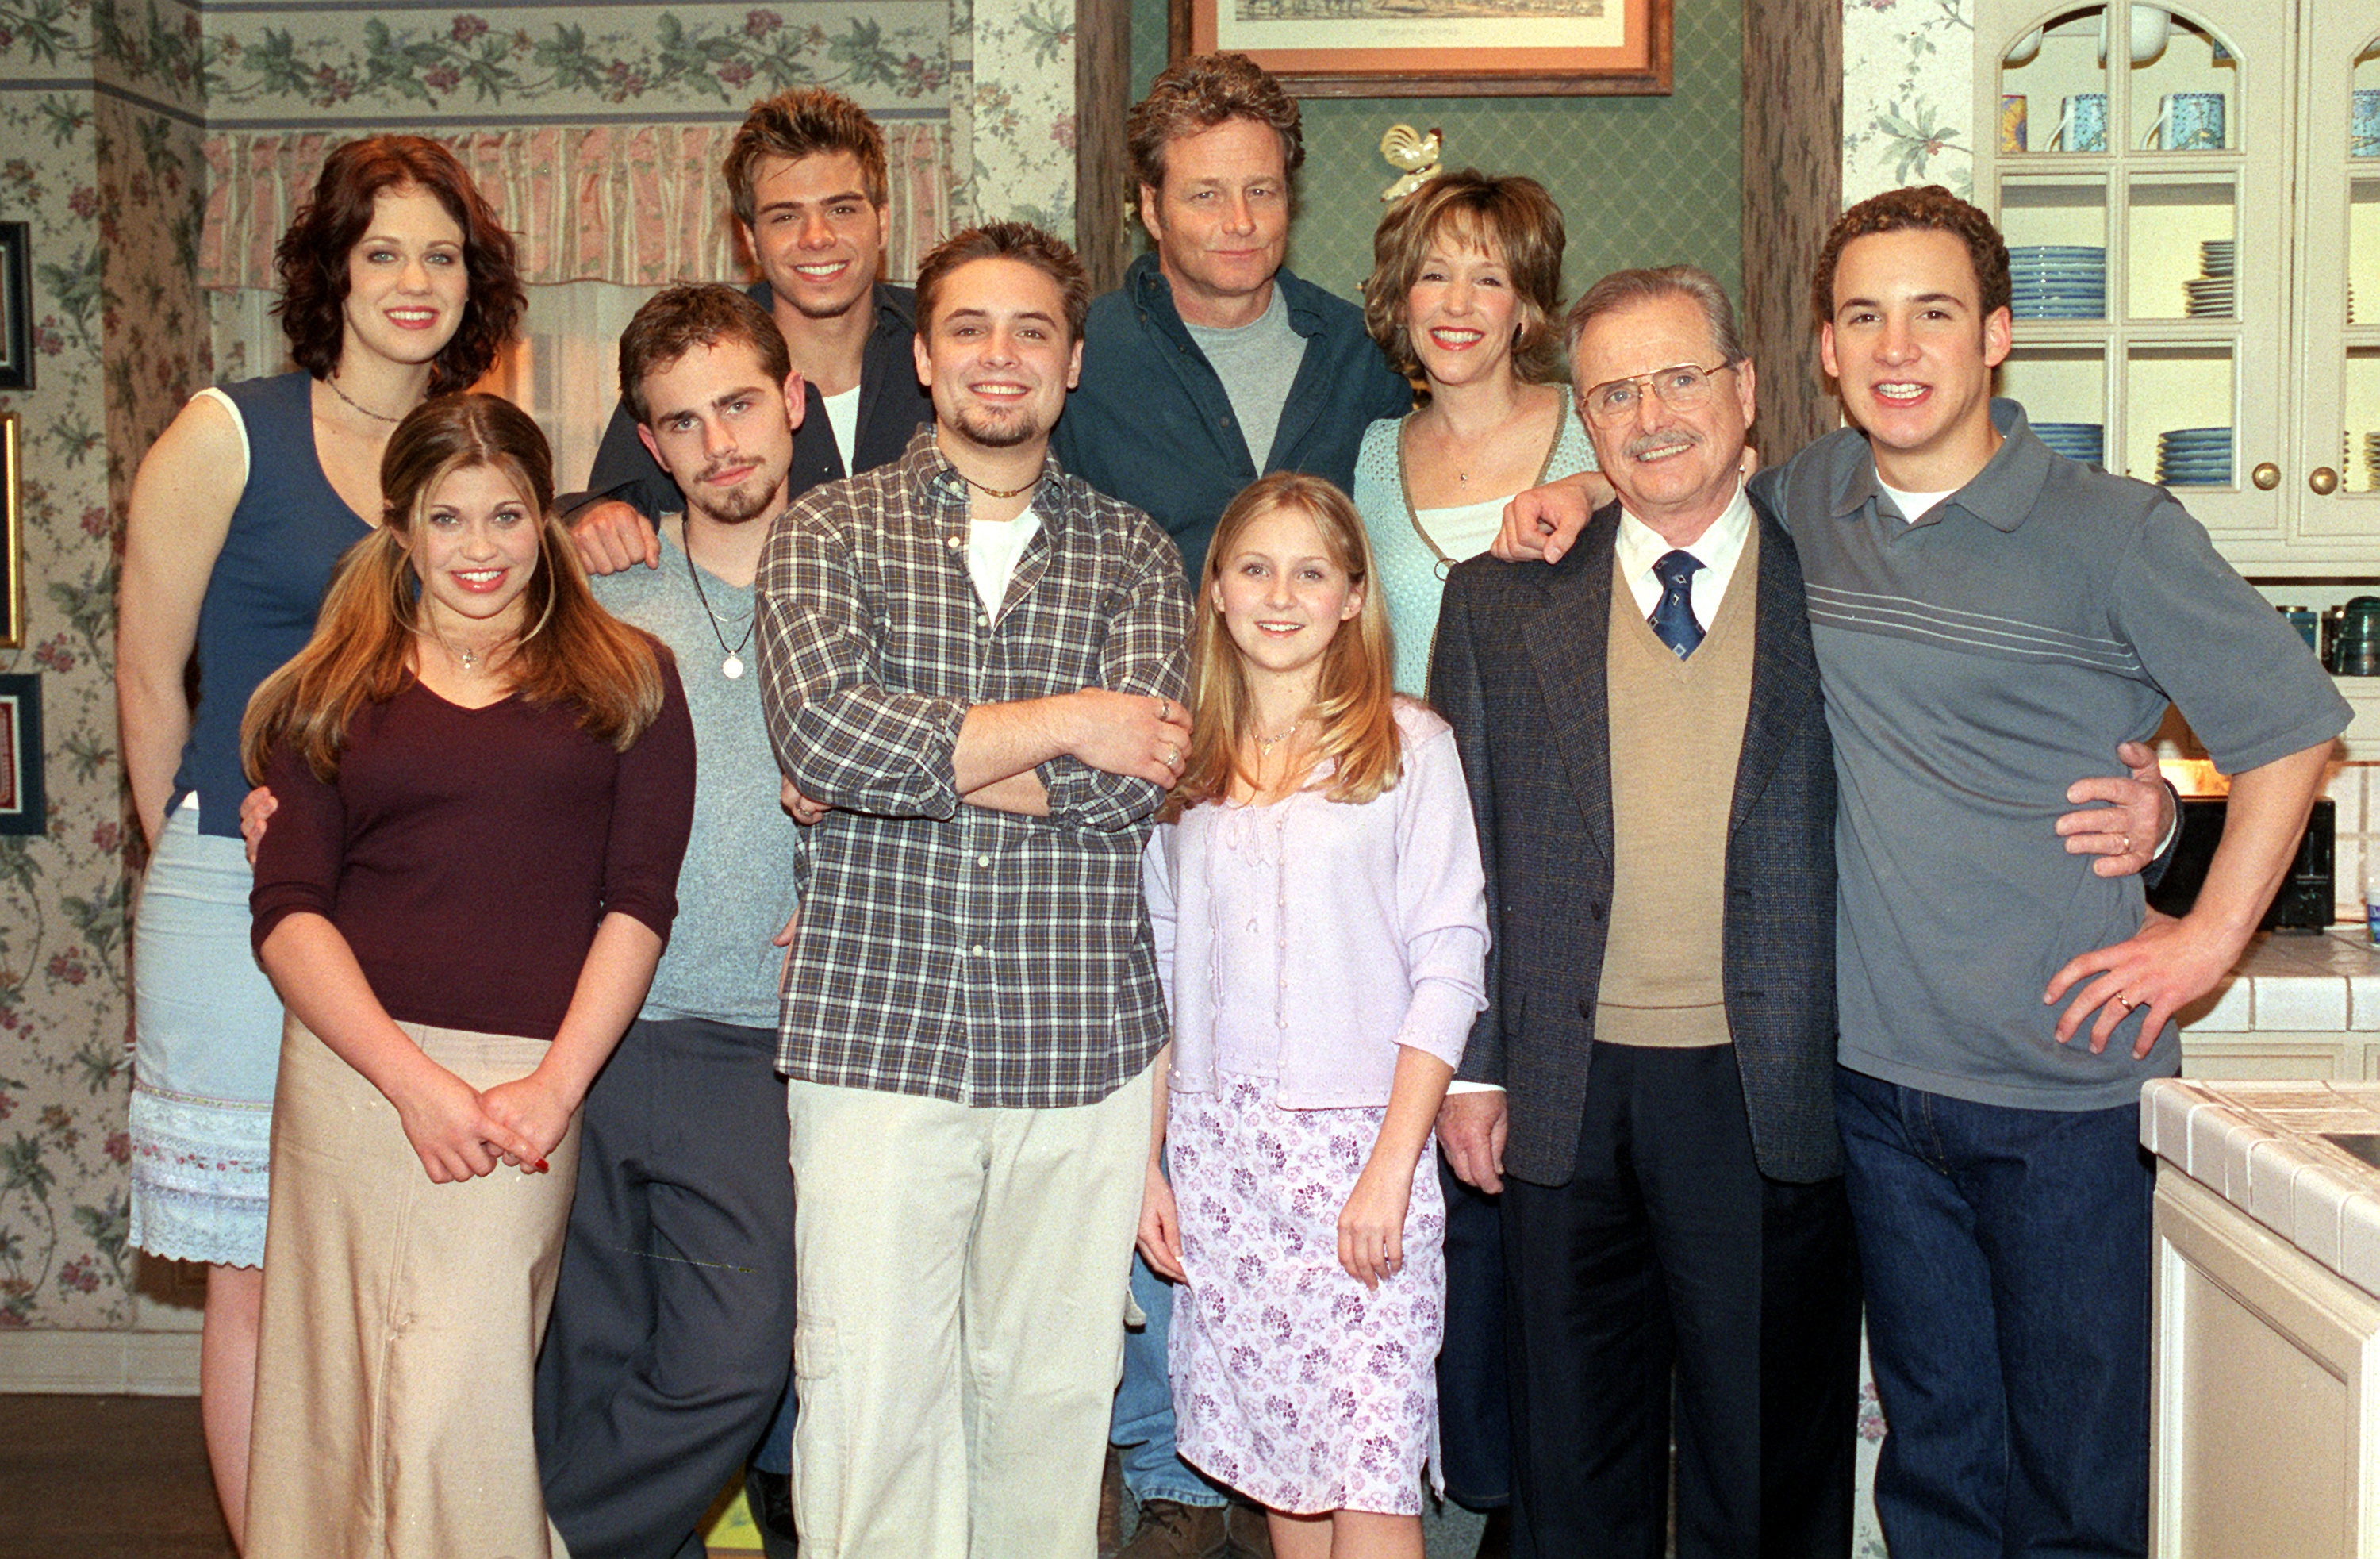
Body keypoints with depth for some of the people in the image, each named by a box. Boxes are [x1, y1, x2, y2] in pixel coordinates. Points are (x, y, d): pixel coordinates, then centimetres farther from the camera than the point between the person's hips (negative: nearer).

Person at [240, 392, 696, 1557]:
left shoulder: (626, 678, 11)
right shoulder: (332, 692, 14)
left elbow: (640, 900, 4)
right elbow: (288, 910, 4)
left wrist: (555, 1084, -9)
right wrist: (416, 1080, -10)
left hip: (531, 1080, -1)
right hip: (352, 1066, 2)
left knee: (455, 1402, -8)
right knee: (341, 1402, 2)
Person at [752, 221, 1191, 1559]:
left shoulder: (1134, 555, 10)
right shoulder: (829, 531, 7)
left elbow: (1134, 775, -6)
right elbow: (821, 731, -12)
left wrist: (914, 751, -9)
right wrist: (1057, 721, -7)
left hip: (1082, 1037, 2)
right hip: (876, 1030, -1)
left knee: (1053, 1386, 8)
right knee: (870, 1385, -1)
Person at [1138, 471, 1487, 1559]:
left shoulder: (1408, 747, -1)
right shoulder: (1180, 760, 11)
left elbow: (1450, 963, -5)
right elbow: (1160, 968, 13)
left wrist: (1392, 1166, -12)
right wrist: (1146, 1160, 7)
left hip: (1358, 1141, -3)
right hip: (1216, 1148, 4)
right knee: (1277, 1470, 8)